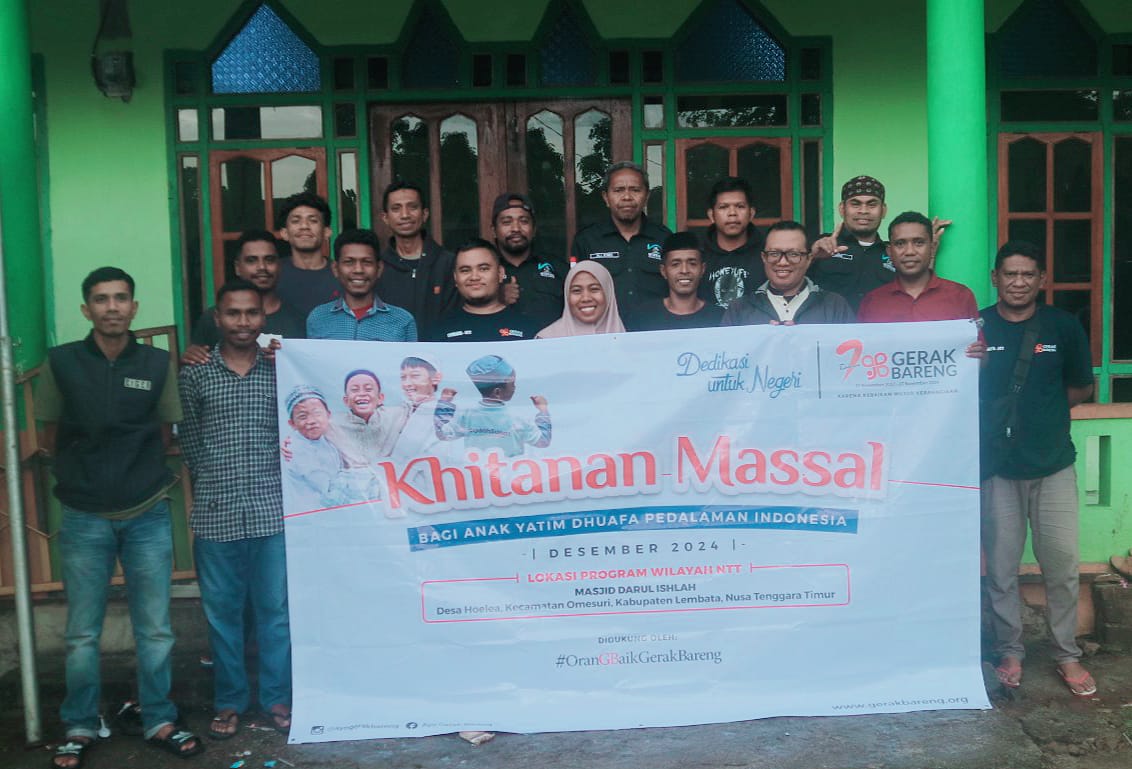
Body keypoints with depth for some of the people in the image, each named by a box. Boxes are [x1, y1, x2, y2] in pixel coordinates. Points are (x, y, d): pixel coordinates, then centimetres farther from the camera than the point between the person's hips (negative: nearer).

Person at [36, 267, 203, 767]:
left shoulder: (158, 364, 1)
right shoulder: (61, 362, -1)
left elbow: (164, 436, 8)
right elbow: (51, 440, 6)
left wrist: (140, 474, 0)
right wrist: (86, 474, 2)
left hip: (147, 516, 1)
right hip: (85, 518, 0)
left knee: (155, 630, 8)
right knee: (81, 633, 8)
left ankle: (159, 721, 23)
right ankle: (80, 728, 24)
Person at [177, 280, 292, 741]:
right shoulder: (195, 374, 4)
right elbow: (189, 442, 6)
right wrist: (218, 481, 4)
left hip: (273, 509, 0)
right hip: (215, 512, 0)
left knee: (276, 609, 7)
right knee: (221, 611, 9)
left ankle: (277, 698, 21)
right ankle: (229, 701, 23)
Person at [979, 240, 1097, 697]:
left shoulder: (1063, 327, 3)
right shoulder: (976, 327, 0)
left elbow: (1082, 388, 12)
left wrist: (1043, 408, 1)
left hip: (1053, 464, 1)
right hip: (996, 466, 0)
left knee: (1062, 564, 3)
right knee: (1001, 567, 7)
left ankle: (1067, 654, 20)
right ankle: (1010, 652, 23)